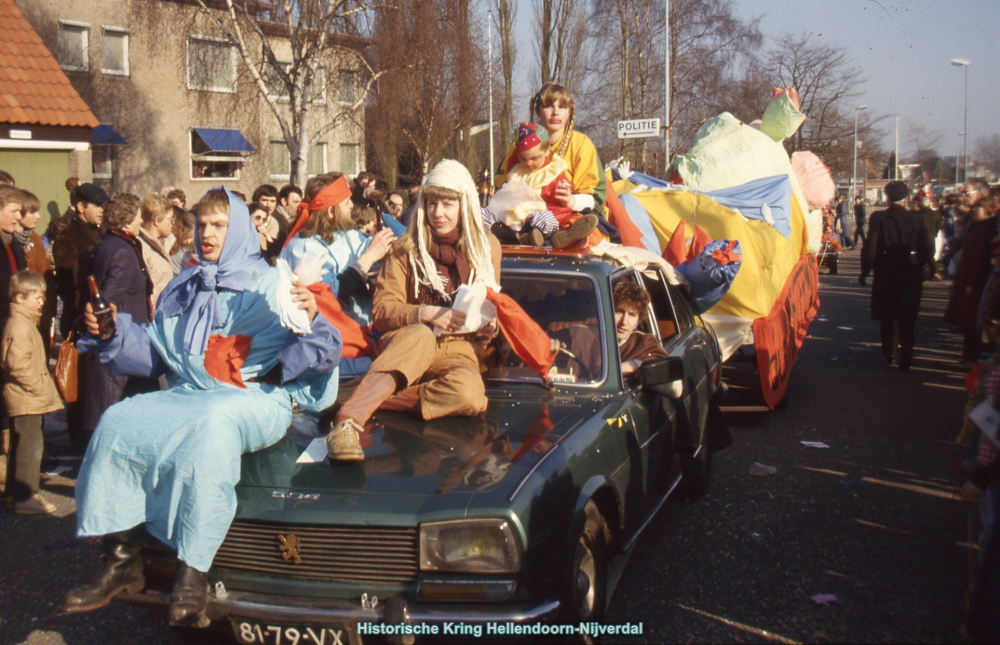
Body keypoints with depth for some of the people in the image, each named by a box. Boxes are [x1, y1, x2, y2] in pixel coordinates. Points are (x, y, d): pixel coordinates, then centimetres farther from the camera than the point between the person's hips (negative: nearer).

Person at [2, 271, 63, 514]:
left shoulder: (24, 322, 15)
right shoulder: (20, 327, -18)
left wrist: (42, 387, 16)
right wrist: (39, 388, -20)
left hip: (25, 399, 11)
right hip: (27, 400, -11)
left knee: (20, 446, 17)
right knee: (30, 447, -7)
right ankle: (25, 497, -3)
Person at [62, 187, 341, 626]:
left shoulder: (270, 287, 3)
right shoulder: (183, 290, 21)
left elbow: (325, 351, -7)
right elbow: (153, 355, 21)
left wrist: (311, 321, -28)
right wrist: (113, 332, 5)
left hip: (257, 401, -6)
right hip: (185, 396, 6)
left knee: (211, 424, -38)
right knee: (118, 422, -18)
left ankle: (194, 573, -34)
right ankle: (121, 559, -14)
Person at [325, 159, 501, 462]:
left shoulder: (487, 246, 10)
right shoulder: (405, 249, 3)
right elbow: (381, 312, -4)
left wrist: (489, 325, -4)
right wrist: (426, 314, -21)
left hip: (457, 349, 2)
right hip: (404, 344, -2)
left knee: (470, 394, -35)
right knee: (421, 335, -41)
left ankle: (372, 400, -31)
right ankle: (348, 421, -54)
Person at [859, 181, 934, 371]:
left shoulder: (878, 218, -12)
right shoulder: (917, 219, -6)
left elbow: (870, 247, -15)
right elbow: (925, 249, -4)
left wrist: (864, 272, -4)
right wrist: (918, 267, 15)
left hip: (885, 274, -1)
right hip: (910, 275, 1)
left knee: (886, 318, 16)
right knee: (907, 319, 10)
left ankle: (888, 354, 25)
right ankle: (905, 359, 10)